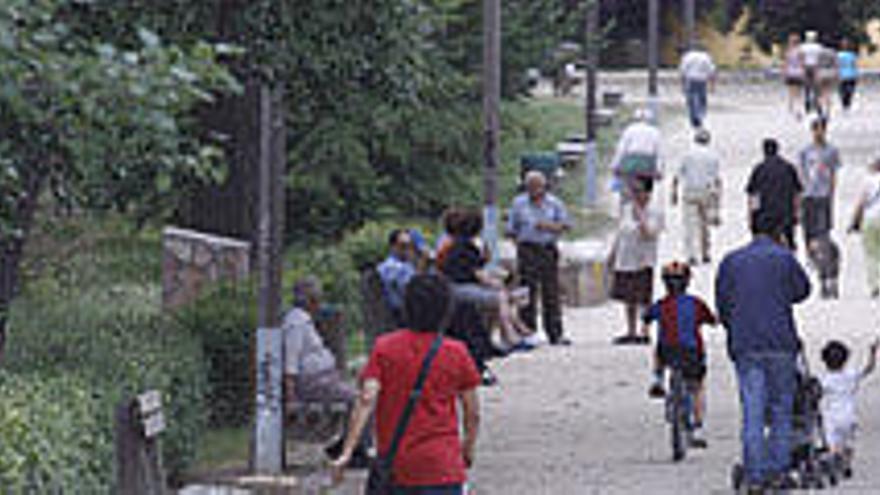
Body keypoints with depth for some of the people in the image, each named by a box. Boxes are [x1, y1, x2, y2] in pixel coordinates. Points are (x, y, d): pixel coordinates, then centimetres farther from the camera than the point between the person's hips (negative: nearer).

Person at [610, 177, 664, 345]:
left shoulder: (655, 213, -7)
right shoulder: (627, 209, 11)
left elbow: (648, 234, -21)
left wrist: (639, 215, -21)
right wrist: (613, 256, 19)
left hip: (643, 262, -6)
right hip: (624, 260, 6)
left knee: (643, 300, -6)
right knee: (628, 300, 12)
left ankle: (645, 333, -2)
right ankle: (631, 333, 21)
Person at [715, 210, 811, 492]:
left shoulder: (731, 261, 6)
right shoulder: (783, 258, -2)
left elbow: (722, 305, 9)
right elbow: (802, 290, 11)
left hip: (744, 345, 2)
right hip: (780, 342, -2)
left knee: (752, 412, 2)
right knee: (781, 409, 9)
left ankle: (755, 478, -3)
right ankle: (779, 471, 7)